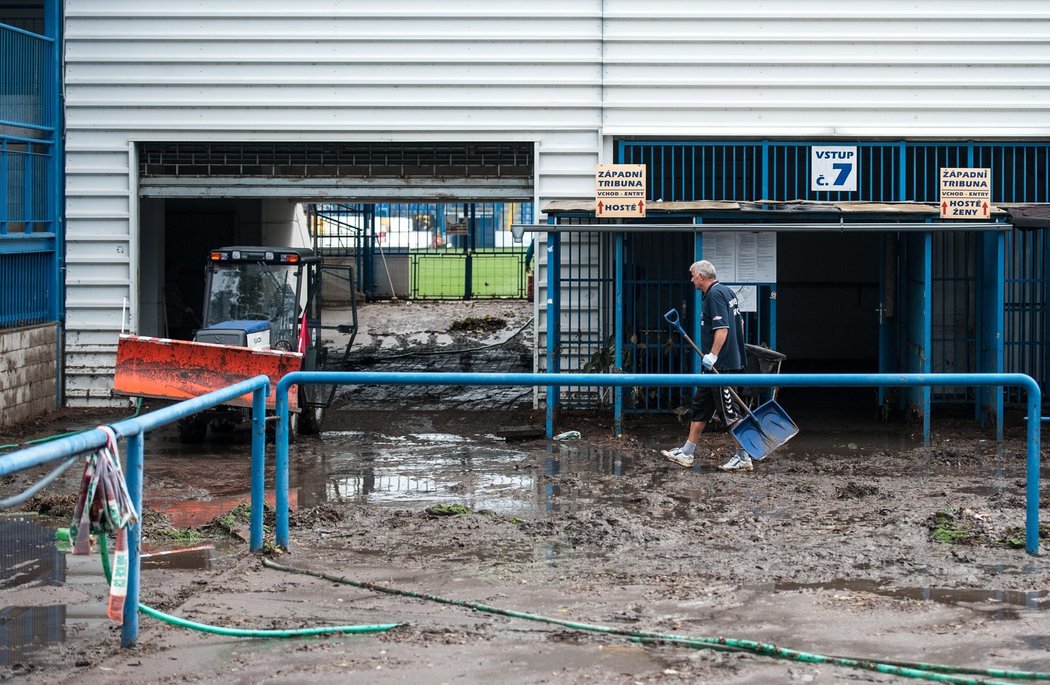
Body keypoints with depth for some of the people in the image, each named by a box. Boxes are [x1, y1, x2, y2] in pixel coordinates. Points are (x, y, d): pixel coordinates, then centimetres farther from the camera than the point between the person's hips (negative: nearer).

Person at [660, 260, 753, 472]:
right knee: (700, 407, 14)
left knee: (730, 411, -5)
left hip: (722, 365, -11)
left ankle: (743, 458, -1)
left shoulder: (715, 294, -15)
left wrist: (713, 355, -26)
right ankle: (686, 454, 20)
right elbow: (739, 322, 22)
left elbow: (722, 328, -24)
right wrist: (737, 348, 27)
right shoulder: (727, 292, 15)